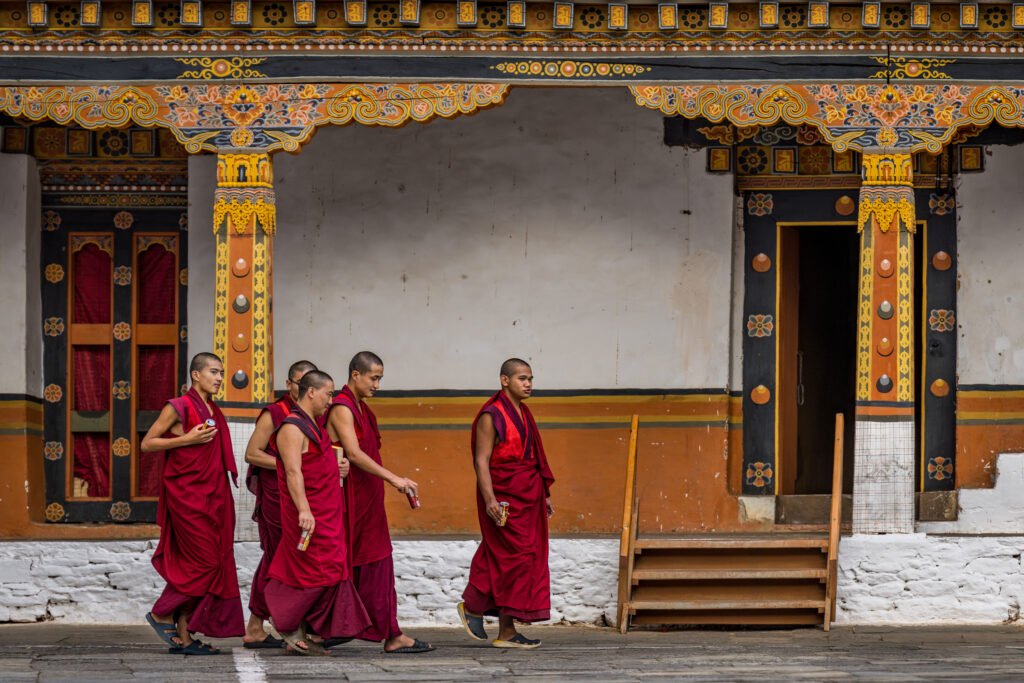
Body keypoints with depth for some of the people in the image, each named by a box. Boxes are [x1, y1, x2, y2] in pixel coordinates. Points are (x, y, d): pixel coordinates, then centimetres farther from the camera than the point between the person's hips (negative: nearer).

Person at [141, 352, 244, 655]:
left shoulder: (214, 412, 14)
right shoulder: (179, 407, -8)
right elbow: (147, 444, -7)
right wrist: (187, 439, -16)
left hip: (210, 496, 8)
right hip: (186, 493, -8)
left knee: (192, 565, 6)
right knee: (204, 562, -10)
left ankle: (183, 636, 7)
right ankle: (161, 614, 6)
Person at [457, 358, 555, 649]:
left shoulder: (524, 415, 15)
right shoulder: (491, 416, -11)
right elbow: (482, 460, -16)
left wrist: (544, 495, 18)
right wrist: (489, 499, -25)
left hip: (527, 497, 8)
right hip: (504, 498, -8)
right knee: (516, 557, -8)